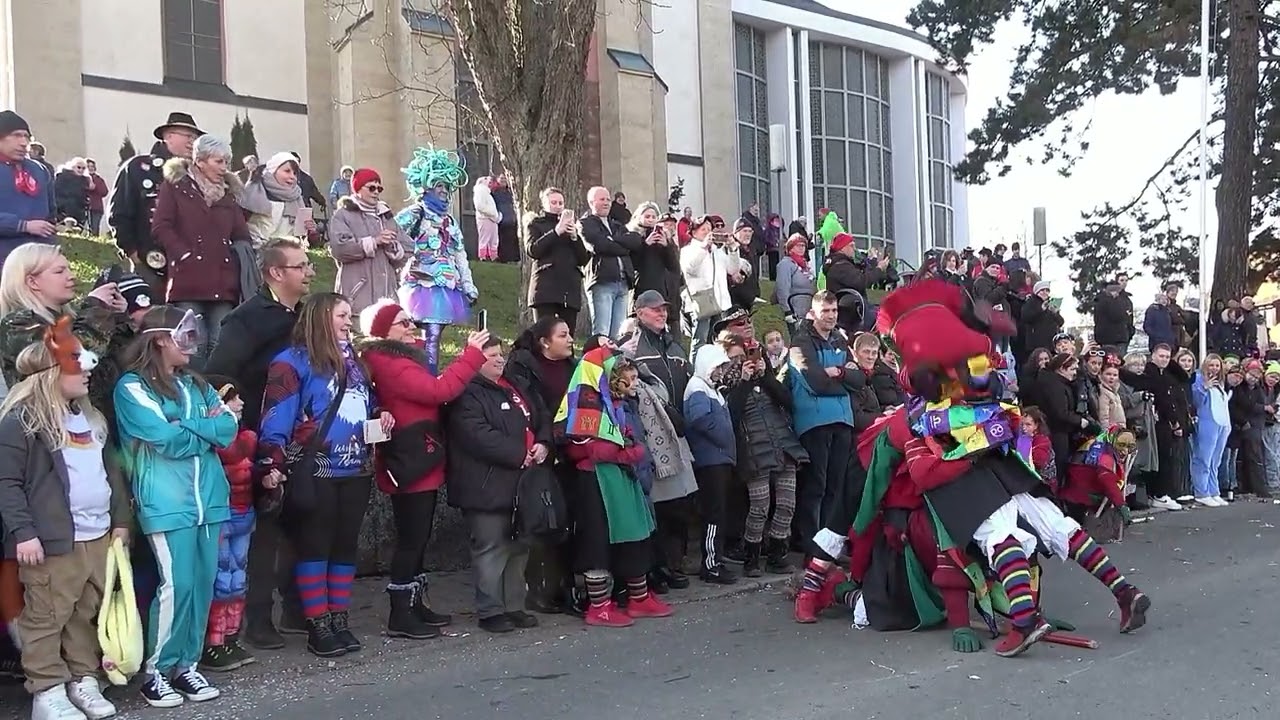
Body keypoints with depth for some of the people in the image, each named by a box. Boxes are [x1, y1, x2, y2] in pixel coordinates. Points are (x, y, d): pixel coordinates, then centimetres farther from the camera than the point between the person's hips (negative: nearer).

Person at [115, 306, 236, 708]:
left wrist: (185, 424, -8)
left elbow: (229, 430, 4)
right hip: (167, 503, -6)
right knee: (177, 585, -9)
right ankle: (156, 672, 5)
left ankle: (187, 666, 18)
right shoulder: (132, 387, -3)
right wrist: (206, 429, 0)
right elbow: (166, 441, -14)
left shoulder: (196, 385, 17)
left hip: (208, 497, 6)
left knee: (203, 583, 6)